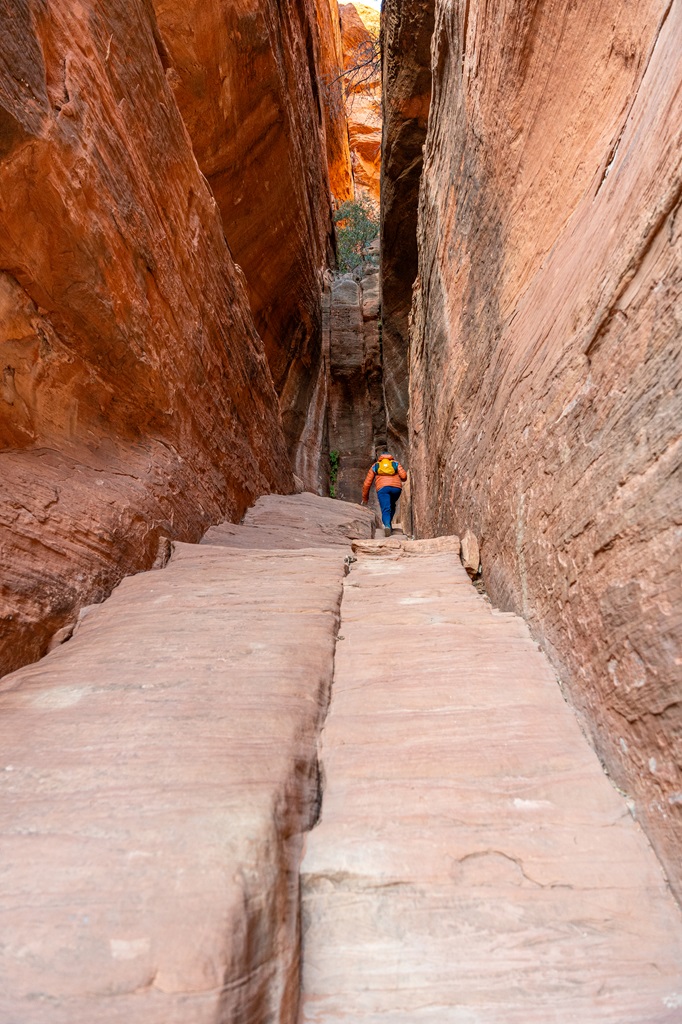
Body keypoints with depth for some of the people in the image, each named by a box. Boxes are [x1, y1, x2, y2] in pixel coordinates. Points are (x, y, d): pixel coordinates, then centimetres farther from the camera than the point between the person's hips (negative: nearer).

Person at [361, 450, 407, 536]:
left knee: (386, 509, -8)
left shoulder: (375, 466, 29)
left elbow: (367, 483, 24)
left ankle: (387, 525, -34)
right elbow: (404, 476, 10)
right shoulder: (396, 463, 28)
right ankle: (389, 524, 12)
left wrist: (365, 498, 35)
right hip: (396, 487, 1)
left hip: (382, 488, -1)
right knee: (392, 506, 25)